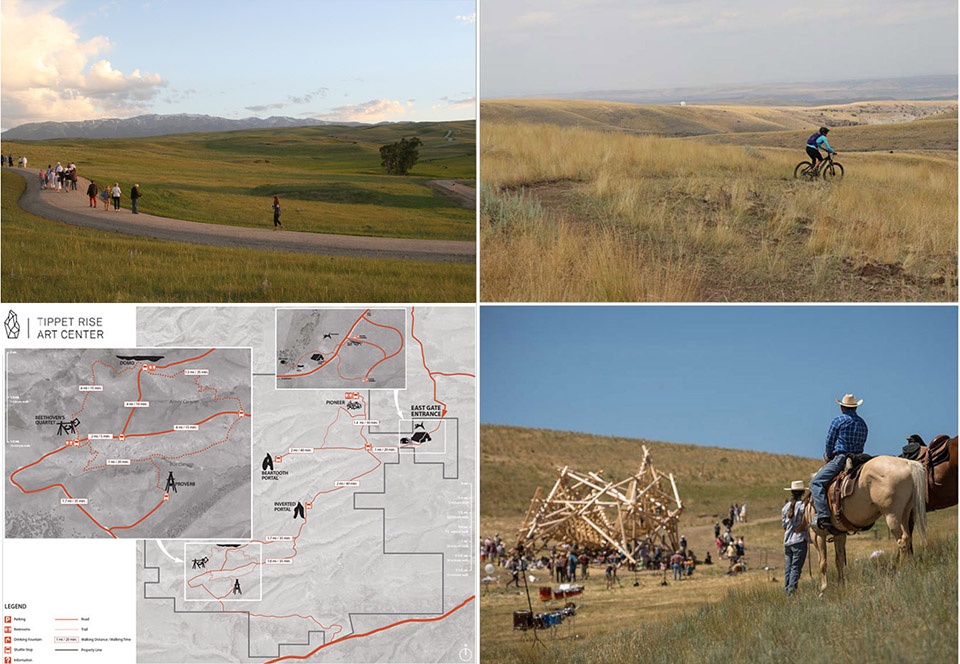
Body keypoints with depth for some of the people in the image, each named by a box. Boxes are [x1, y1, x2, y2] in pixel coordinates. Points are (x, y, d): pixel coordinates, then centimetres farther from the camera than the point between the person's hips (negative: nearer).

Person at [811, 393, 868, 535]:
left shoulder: (838, 420, -2)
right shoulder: (862, 423, 17)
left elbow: (829, 442, 0)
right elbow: (862, 444, 19)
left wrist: (828, 456, 19)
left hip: (840, 458, -7)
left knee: (816, 483, -9)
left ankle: (823, 516, -26)